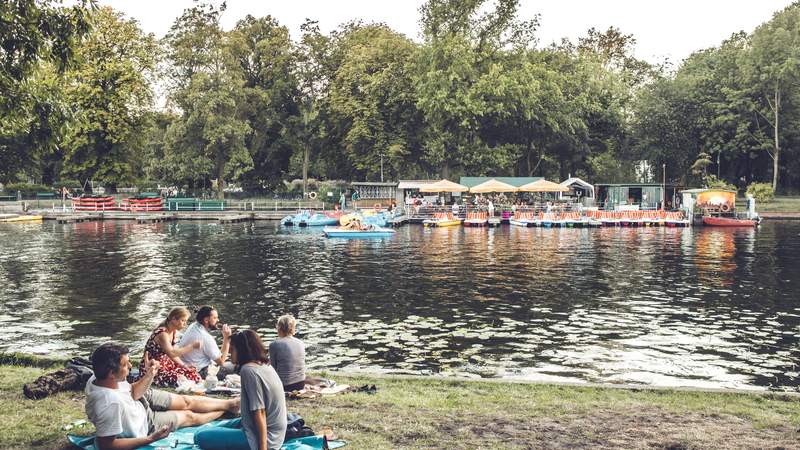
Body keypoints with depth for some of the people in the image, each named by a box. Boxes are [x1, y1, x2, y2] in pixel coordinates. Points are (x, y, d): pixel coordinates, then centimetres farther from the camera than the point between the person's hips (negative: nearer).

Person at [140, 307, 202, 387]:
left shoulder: (173, 332, 5)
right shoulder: (162, 333, -23)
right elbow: (171, 353, -37)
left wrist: (184, 365, -2)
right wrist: (192, 346, -34)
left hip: (165, 365, 9)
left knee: (192, 372, -2)